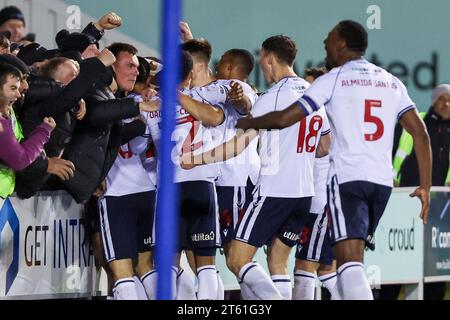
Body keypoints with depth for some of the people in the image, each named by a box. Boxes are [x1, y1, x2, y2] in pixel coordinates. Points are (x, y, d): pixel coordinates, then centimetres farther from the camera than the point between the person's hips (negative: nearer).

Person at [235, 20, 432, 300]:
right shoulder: (392, 82, 16)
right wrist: (426, 186, 10)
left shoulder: (333, 79, 1)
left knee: (350, 261, -15)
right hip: (383, 180, 6)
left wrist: (248, 123, 16)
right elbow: (421, 133, 8)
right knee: (354, 257, 20)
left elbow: (284, 118, -2)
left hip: (346, 177, -6)